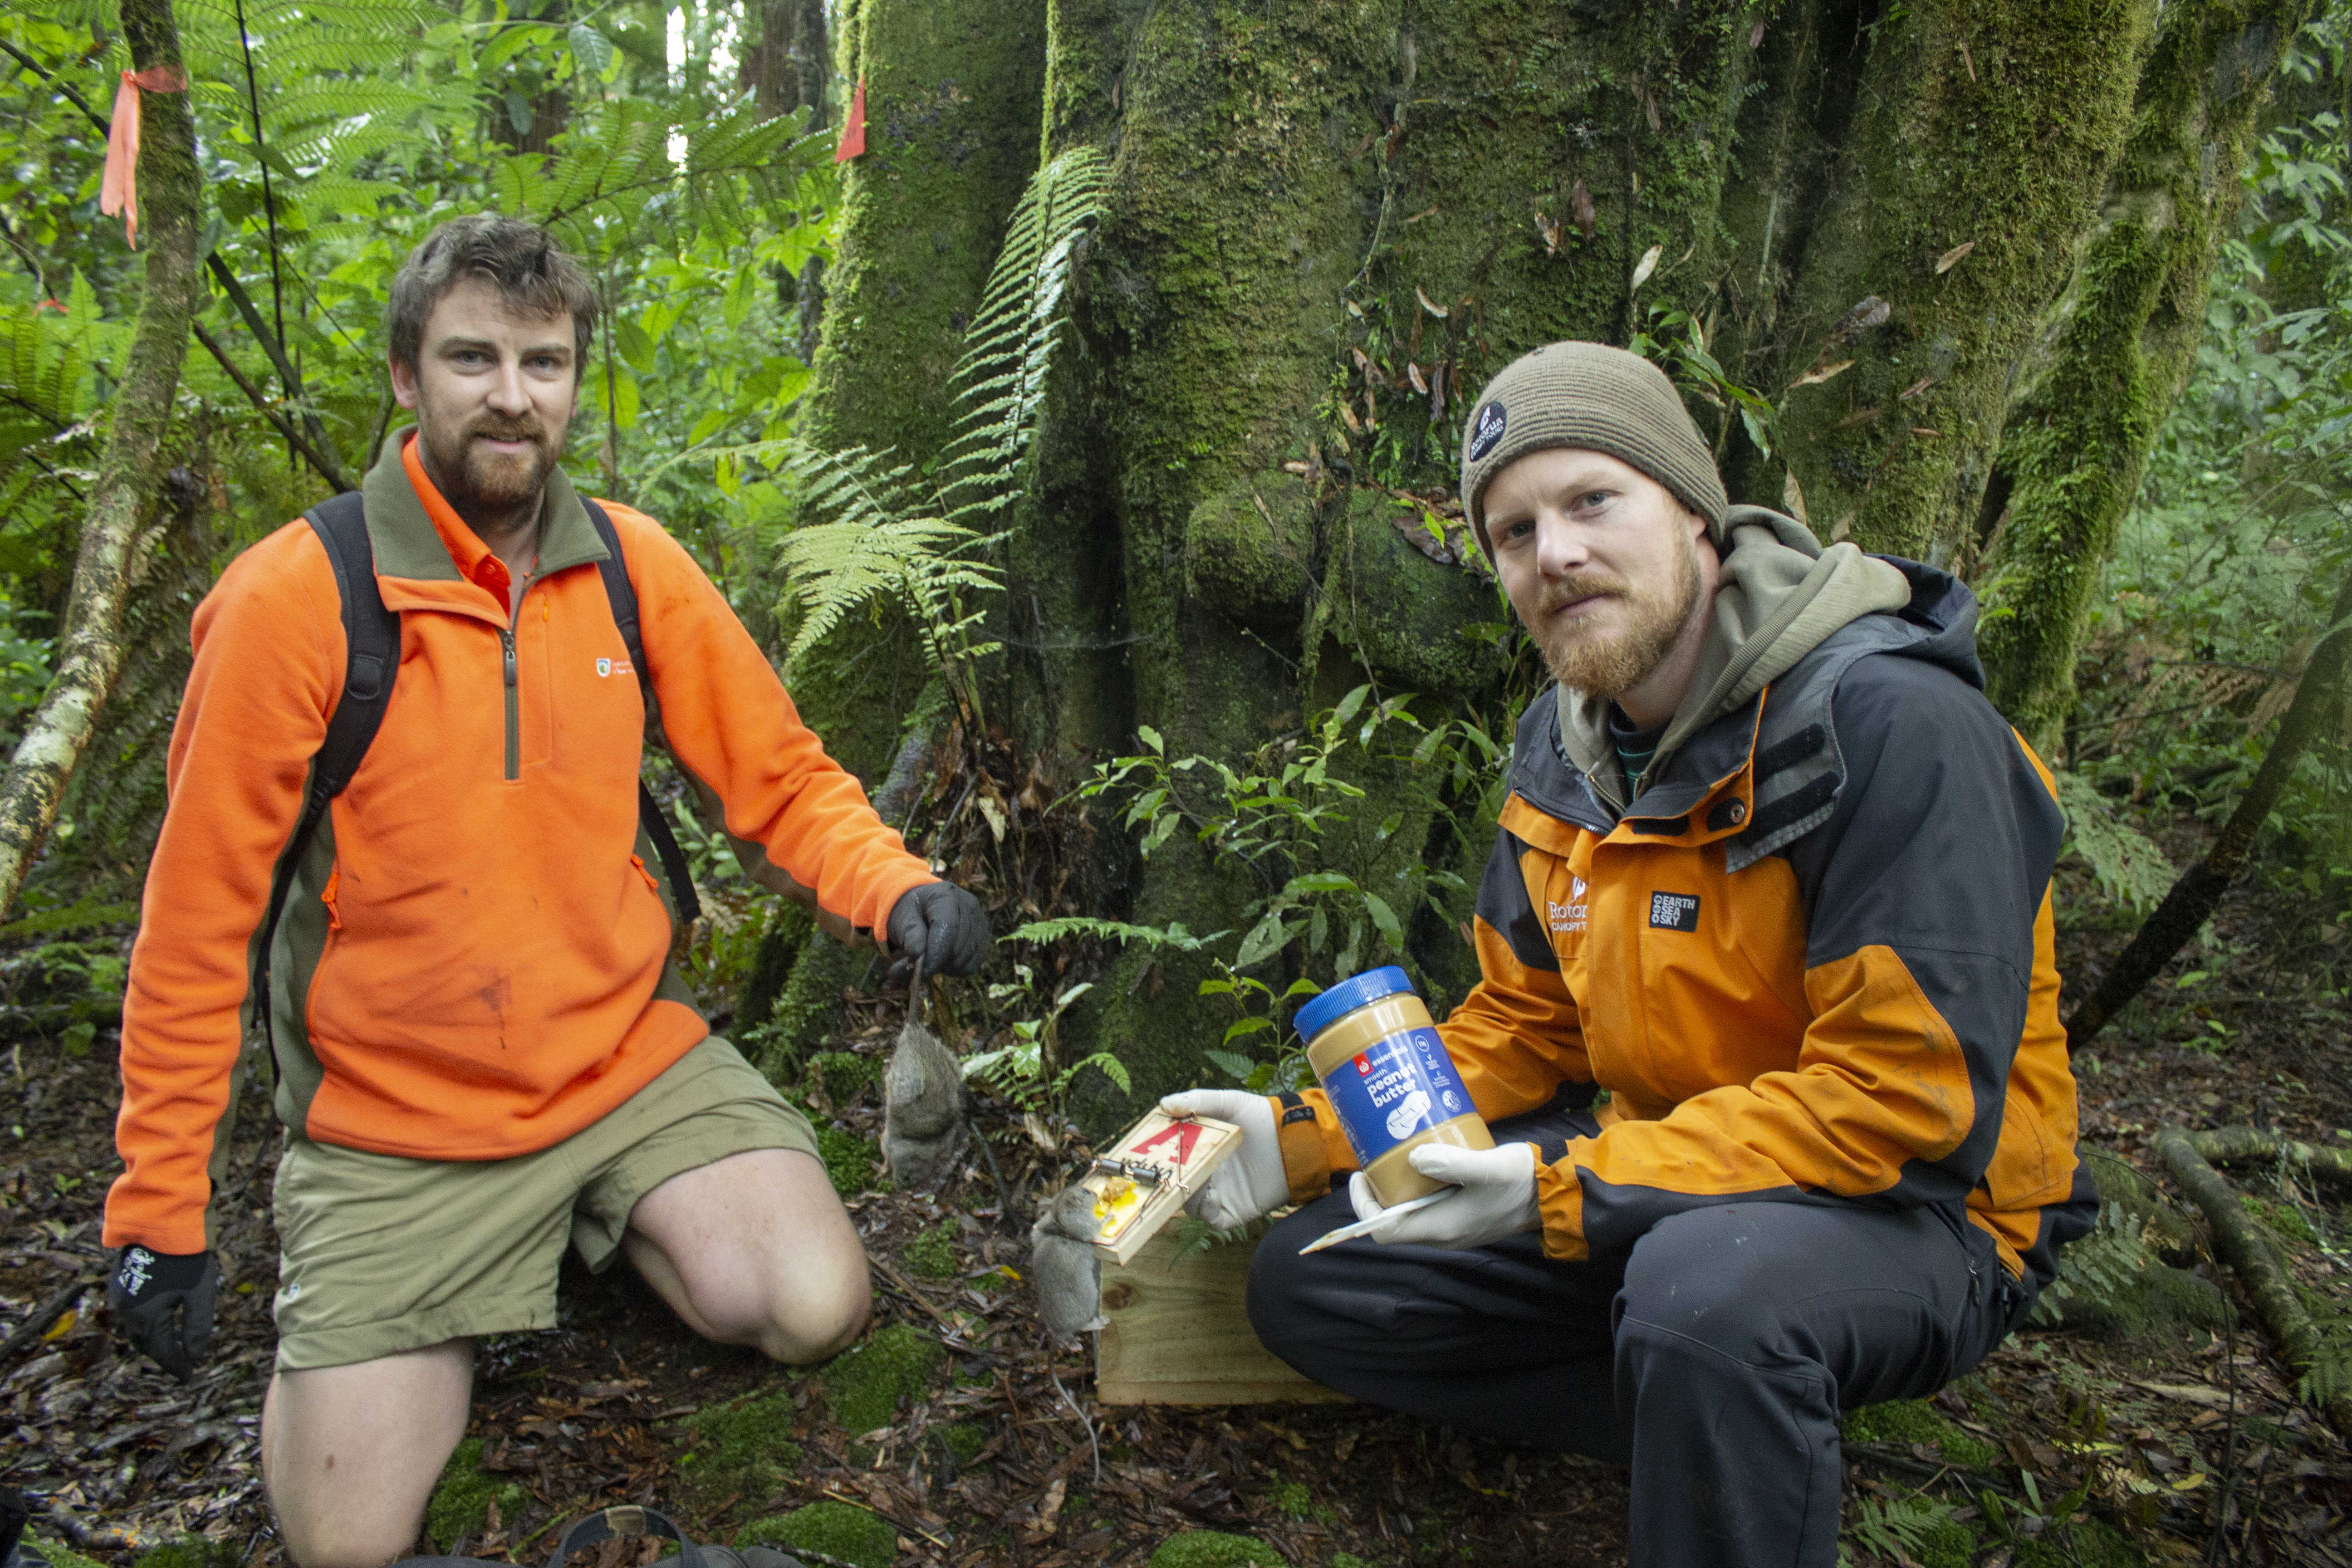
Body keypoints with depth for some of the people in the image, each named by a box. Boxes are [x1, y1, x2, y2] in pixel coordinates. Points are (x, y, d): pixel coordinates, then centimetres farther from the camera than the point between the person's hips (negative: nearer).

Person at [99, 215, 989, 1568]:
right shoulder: (290, 598, -14)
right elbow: (197, 923, -8)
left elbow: (784, 780, 2)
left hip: (634, 1055, 3)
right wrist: (163, 1211, -5)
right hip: (397, 1114, -2)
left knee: (815, 1310, -14)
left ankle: (595, 1222, 15)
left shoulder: (636, 566, -4)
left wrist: (896, 886, -20)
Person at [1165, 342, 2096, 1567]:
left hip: (1914, 1208, -7)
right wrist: (1311, 1138, -6)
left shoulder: (1892, 721, -23)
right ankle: (1727, 1433, -1)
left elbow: (1910, 1097, -26)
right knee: (1309, 1284, 1)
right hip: (1652, 1170, 8)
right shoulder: (1561, 746, 2)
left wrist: (1568, 1188, -29)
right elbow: (1520, 1024, 8)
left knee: (1707, 1287, -40)